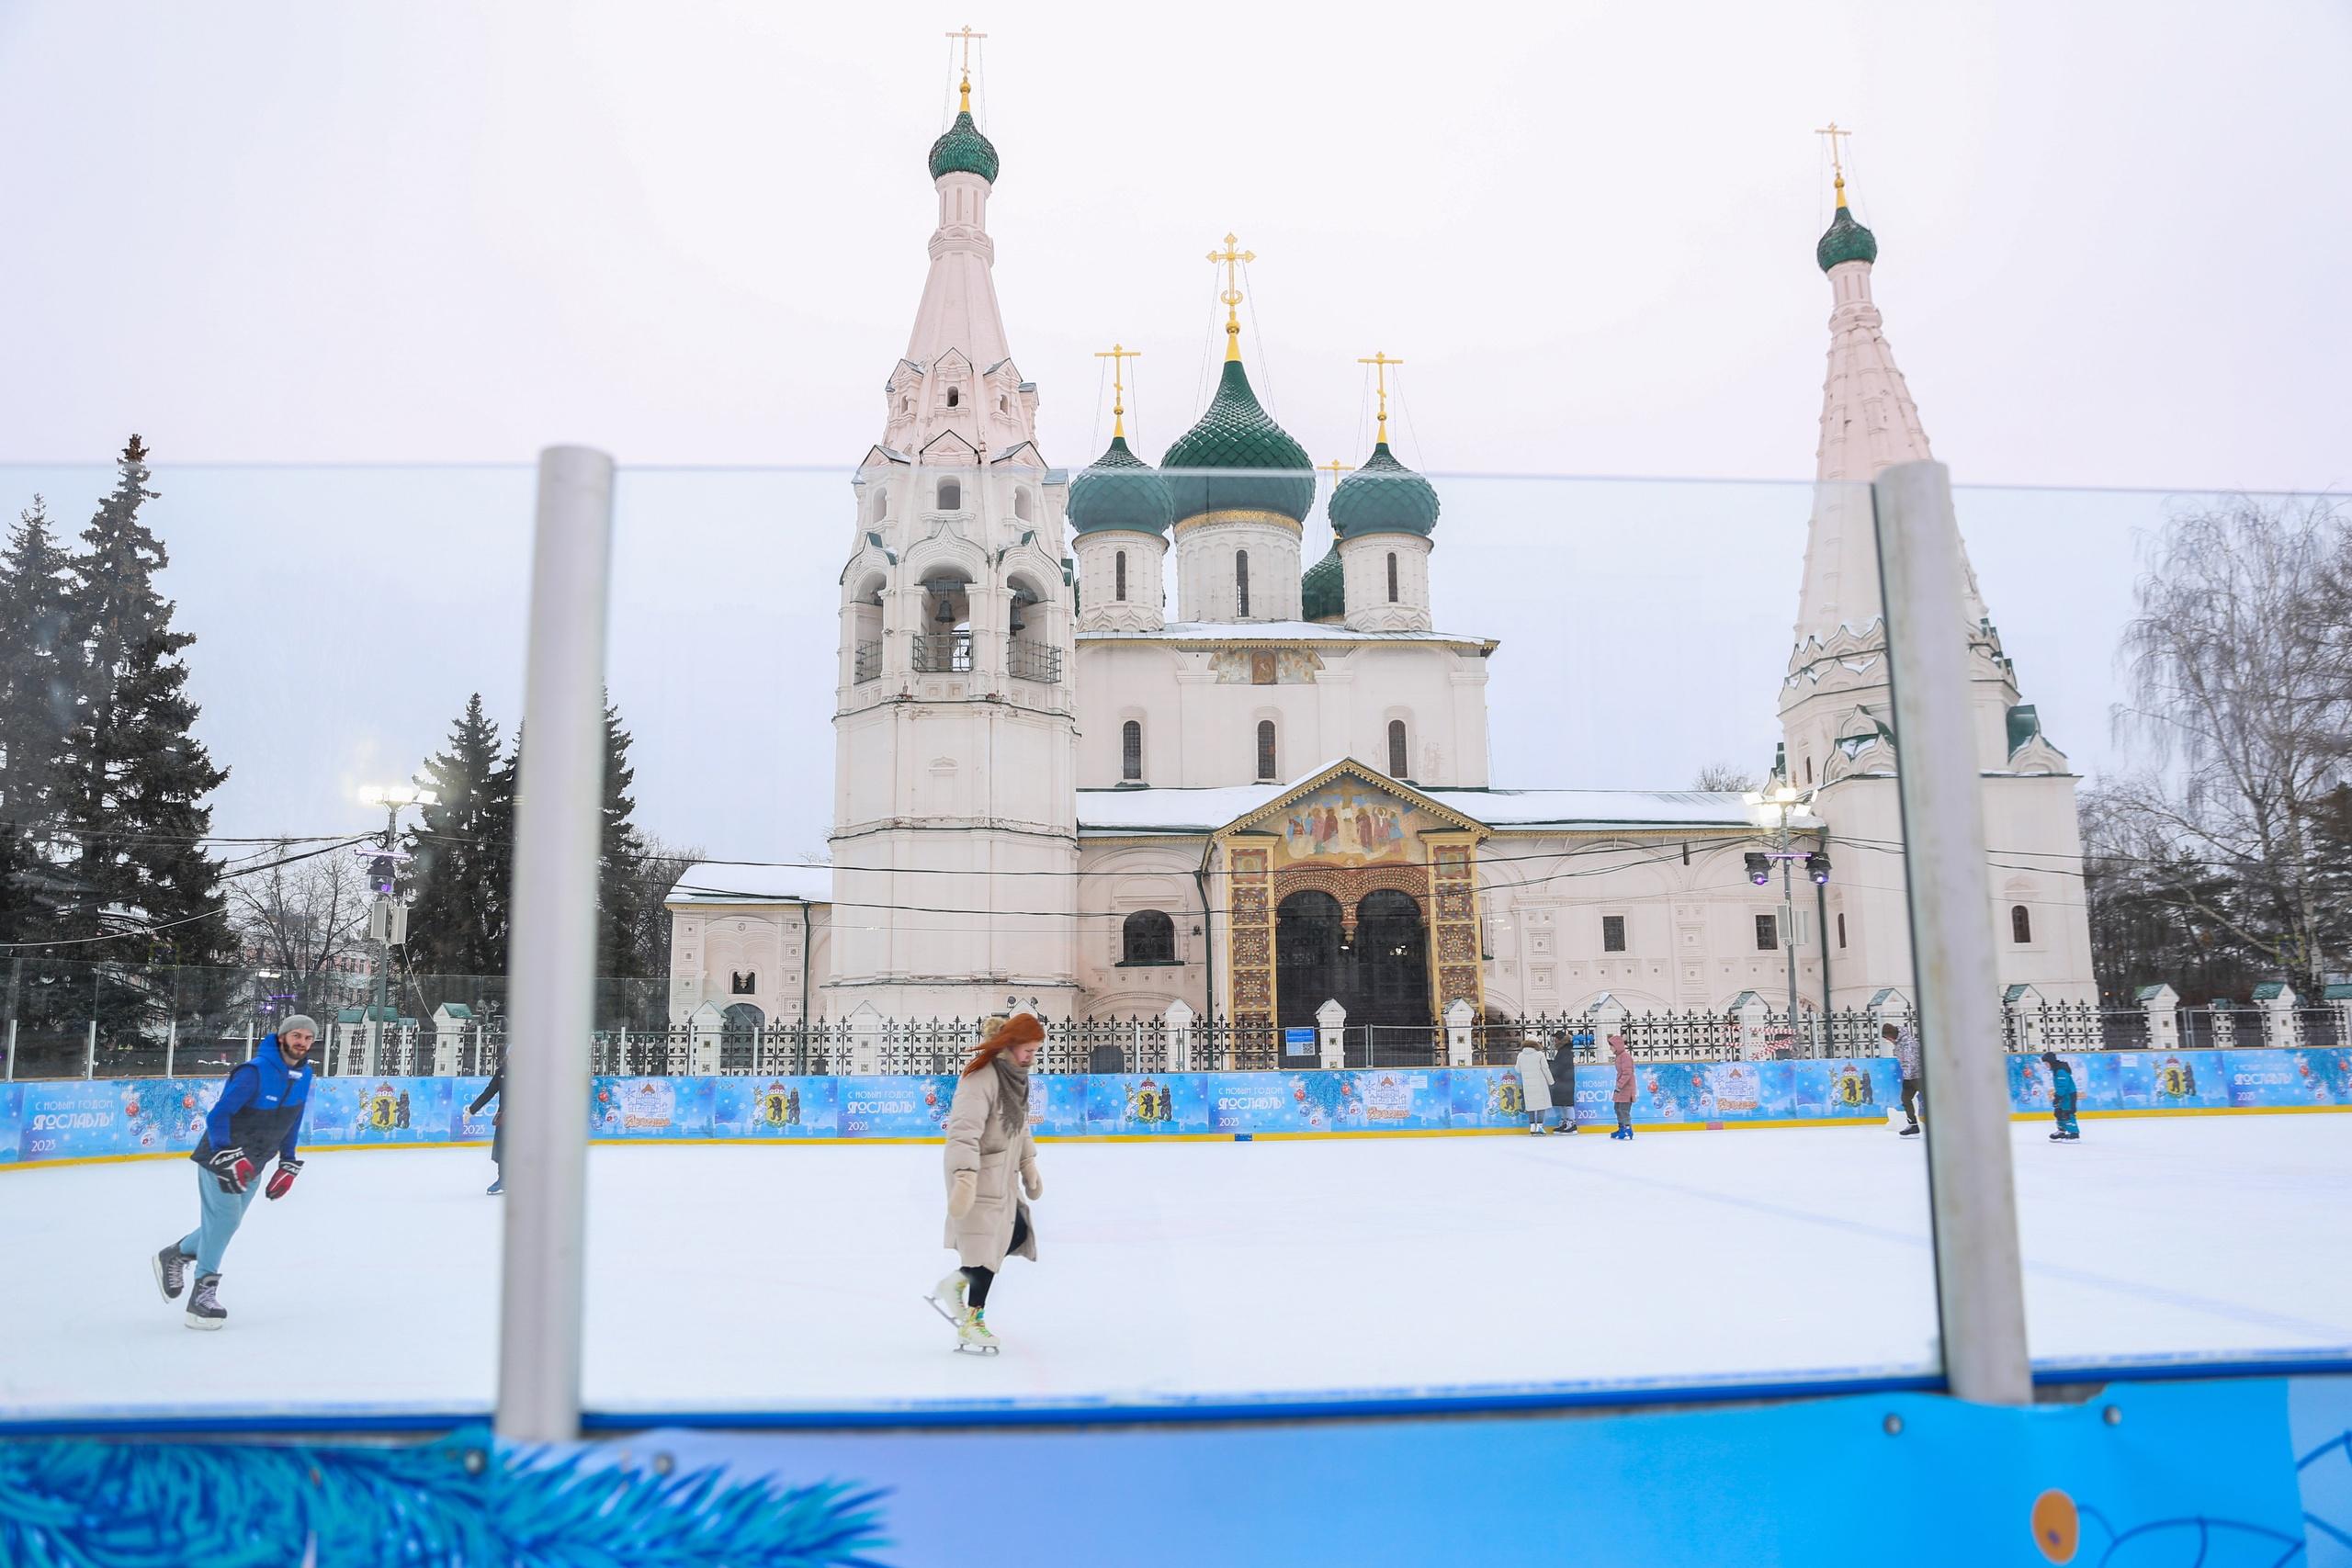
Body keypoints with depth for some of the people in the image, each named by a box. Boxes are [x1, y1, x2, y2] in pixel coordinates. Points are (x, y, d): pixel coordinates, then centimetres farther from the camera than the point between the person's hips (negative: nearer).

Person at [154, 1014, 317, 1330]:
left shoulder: (303, 1075, 1)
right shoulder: (255, 1072, -24)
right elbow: (217, 1116, -25)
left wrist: (288, 1165, 10)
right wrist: (229, 1158, -32)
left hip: (251, 1163, 8)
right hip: (220, 1156, -8)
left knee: (225, 1222, 14)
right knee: (223, 1220, -9)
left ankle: (174, 1255, 38)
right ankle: (203, 1294, 5)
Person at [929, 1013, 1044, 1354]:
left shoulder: (1017, 1075, 8)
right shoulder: (981, 1076, -23)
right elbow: (964, 1130, -30)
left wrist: (1029, 1166, 21)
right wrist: (965, 1176, -37)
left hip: (1001, 1176, 9)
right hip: (979, 1176, -9)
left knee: (1017, 1235, 14)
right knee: (985, 1245, -2)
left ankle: (956, 1284, 23)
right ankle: (972, 1323, 13)